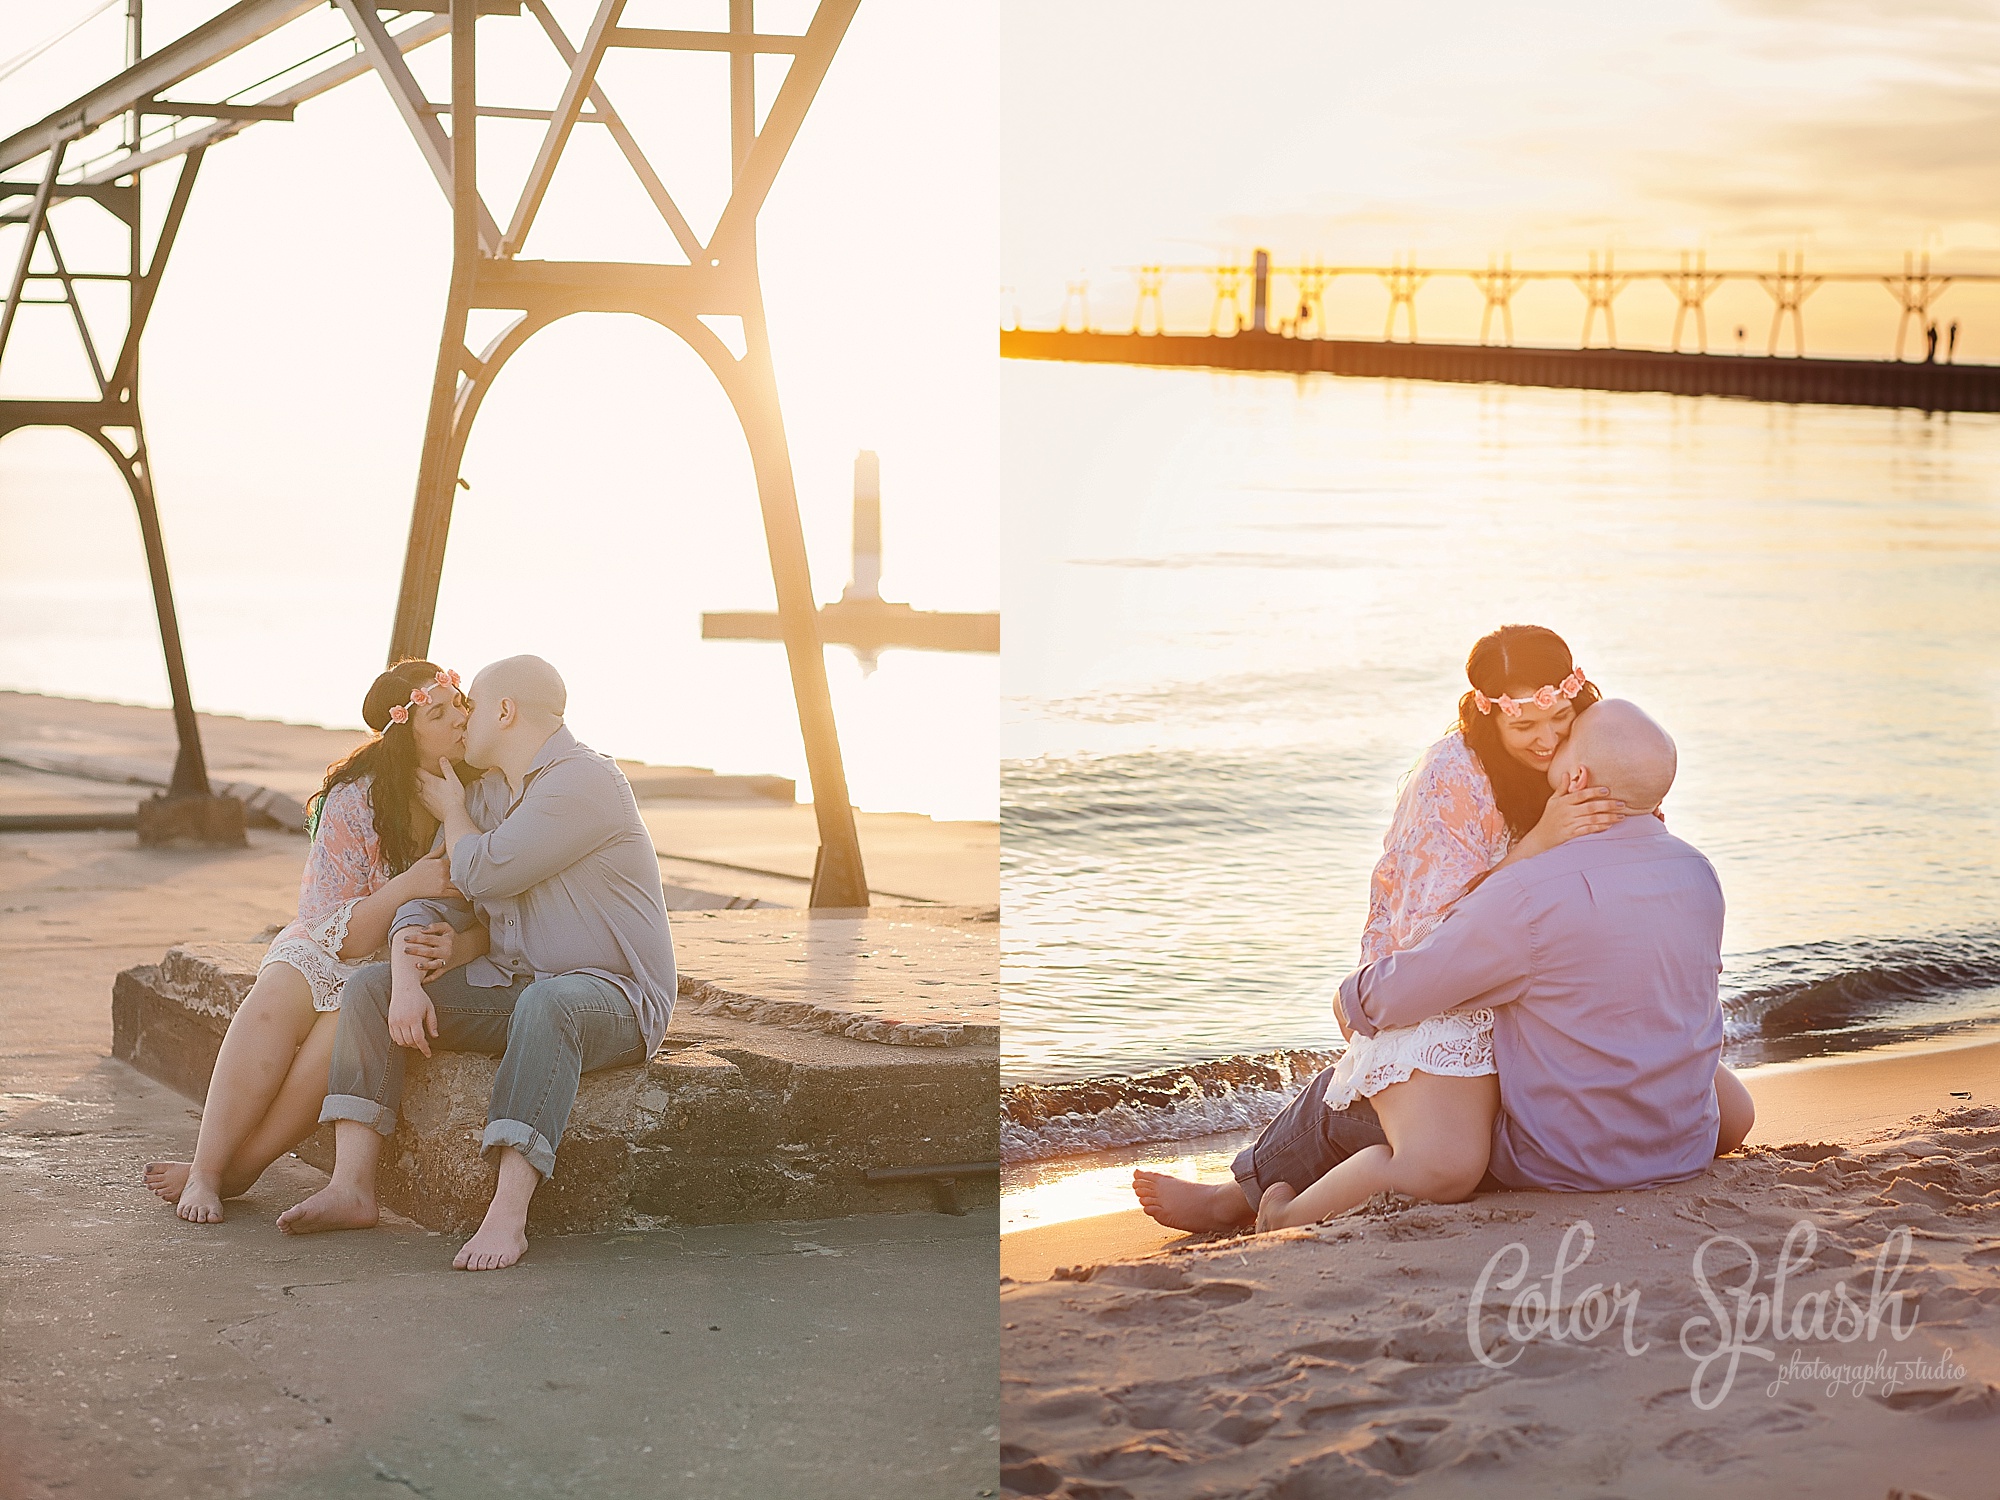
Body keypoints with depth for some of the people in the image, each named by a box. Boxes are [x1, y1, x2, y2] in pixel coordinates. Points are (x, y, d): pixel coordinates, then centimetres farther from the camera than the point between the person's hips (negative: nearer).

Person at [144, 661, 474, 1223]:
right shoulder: (354, 802, -10)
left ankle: (232, 1170, -19)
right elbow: (338, 933, -12)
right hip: (332, 951, 1)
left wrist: (457, 945, -28)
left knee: (347, 1025, -31)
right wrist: (407, 887, -30)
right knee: (276, 999, -31)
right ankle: (205, 1169, -24)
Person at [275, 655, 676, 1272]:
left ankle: (508, 1213, -46)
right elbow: (433, 901, 5)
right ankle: (351, 1186, -15)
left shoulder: (585, 781, -15)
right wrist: (407, 981, -14)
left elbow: (484, 873, -20)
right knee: (370, 987, -5)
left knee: (548, 1003, -42)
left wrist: (452, 814, 1)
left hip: (611, 996, -8)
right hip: (509, 986, 8)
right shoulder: (484, 793, 13)